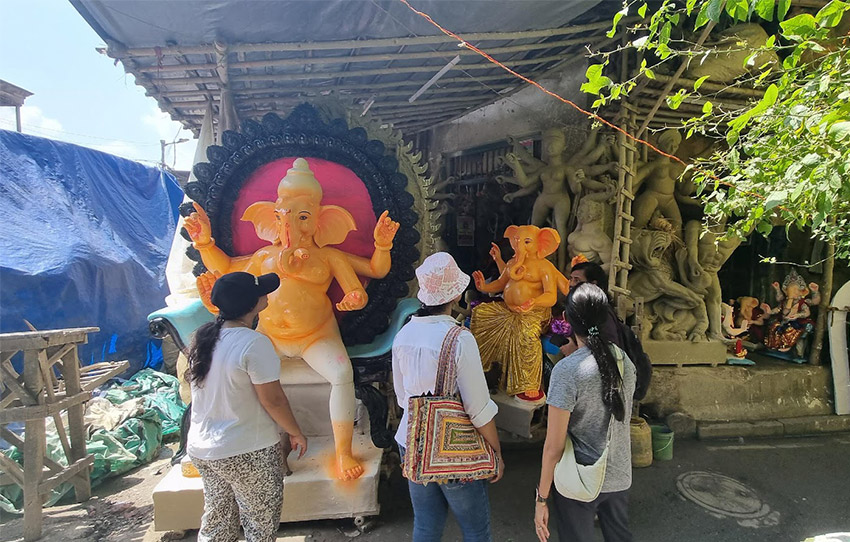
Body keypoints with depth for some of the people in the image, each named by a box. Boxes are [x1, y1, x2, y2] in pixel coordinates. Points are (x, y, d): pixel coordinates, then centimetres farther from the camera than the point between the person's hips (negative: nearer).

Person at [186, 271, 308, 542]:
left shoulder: (202, 337, 1)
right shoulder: (254, 343, -23)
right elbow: (272, 399, -19)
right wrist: (296, 433, -7)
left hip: (201, 448, 7)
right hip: (247, 453, -7)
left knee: (217, 520, 22)